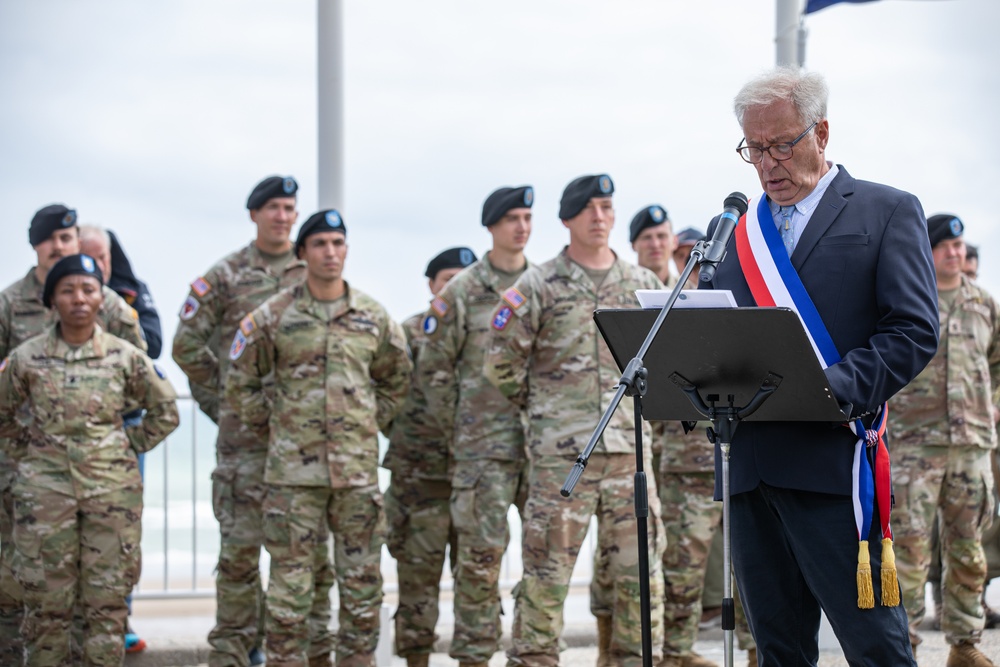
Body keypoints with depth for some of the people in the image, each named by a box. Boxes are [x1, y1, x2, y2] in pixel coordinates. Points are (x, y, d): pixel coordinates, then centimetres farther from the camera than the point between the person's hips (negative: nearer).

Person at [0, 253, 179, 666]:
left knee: (108, 600, 3)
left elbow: (166, 412, 12)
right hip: (45, 489, 0)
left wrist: (132, 443, 5)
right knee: (47, 600, 2)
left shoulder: (125, 357, 1)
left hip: (113, 489, 0)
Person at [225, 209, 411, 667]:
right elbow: (240, 382, 7)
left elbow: (396, 380, 20)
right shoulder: (274, 316, -1)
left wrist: (371, 424, 11)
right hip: (293, 470, -2)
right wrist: (271, 428, 4)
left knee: (363, 582, 7)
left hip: (359, 469, 2)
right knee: (290, 582, 0)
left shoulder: (373, 317, 6)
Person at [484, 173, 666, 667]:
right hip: (561, 454, -3)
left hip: (630, 447, 3)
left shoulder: (644, 285, 11)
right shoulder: (538, 286, 1)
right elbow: (500, 364, 3)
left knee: (642, 569, 4)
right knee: (547, 573, -2)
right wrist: (542, 407, -1)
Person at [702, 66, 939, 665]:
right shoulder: (730, 228, 20)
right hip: (746, 468, 5)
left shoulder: (888, 212, 6)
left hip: (833, 462, -5)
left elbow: (915, 330, -4)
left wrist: (839, 385, -18)